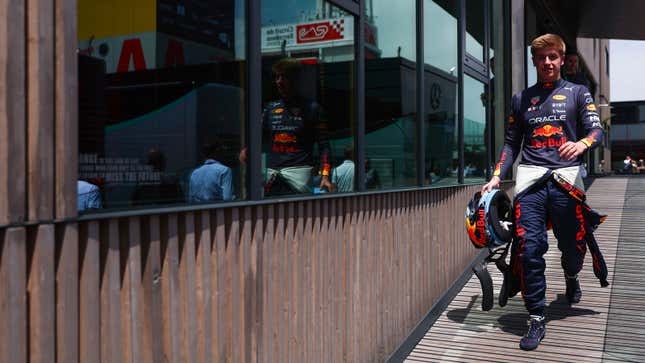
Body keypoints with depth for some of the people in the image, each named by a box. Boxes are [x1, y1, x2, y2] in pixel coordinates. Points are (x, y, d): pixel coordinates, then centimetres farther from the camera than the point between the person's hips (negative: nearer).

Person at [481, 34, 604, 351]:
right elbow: (511, 143, 18)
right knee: (528, 247, -11)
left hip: (565, 176, 0)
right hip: (530, 178, 1)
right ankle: (536, 319, -3)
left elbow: (597, 129, 2)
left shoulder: (577, 92, 14)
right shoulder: (521, 98, 19)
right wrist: (497, 176, 5)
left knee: (573, 245, 4)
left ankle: (571, 277, 41)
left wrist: (582, 143, -22)